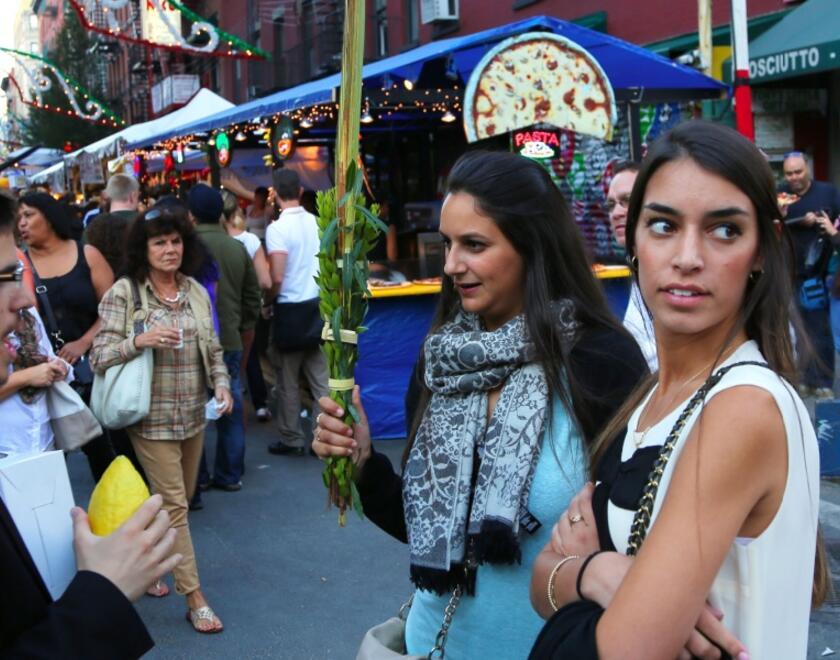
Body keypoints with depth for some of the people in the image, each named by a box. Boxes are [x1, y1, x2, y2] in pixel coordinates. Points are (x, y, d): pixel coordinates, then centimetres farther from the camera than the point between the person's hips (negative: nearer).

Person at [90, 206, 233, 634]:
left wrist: (222, 385, -3)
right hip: (152, 418, -6)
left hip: (194, 416, 6)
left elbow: (213, 349, 13)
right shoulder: (123, 293, -9)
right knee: (173, 505, -3)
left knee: (180, 499, 16)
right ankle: (195, 600, 2)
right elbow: (99, 357, -13)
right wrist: (141, 340, -28)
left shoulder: (196, 291, 7)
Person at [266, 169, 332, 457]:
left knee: (288, 381, 7)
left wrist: (269, 300, 1)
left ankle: (291, 440, 14)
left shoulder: (278, 228, -14)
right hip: (318, 306, 5)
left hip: (290, 310, -5)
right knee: (321, 378, 8)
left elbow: (277, 278, -17)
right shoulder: (317, 222, 1)